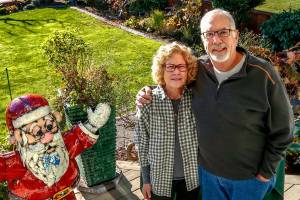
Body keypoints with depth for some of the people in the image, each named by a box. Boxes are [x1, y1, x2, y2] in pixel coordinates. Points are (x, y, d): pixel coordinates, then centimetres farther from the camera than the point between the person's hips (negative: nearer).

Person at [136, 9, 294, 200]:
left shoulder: (263, 74, -21)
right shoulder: (198, 69, -10)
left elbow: (282, 131, -11)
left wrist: (266, 173, -7)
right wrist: (148, 93, -8)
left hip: (249, 177, -3)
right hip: (207, 170, 3)